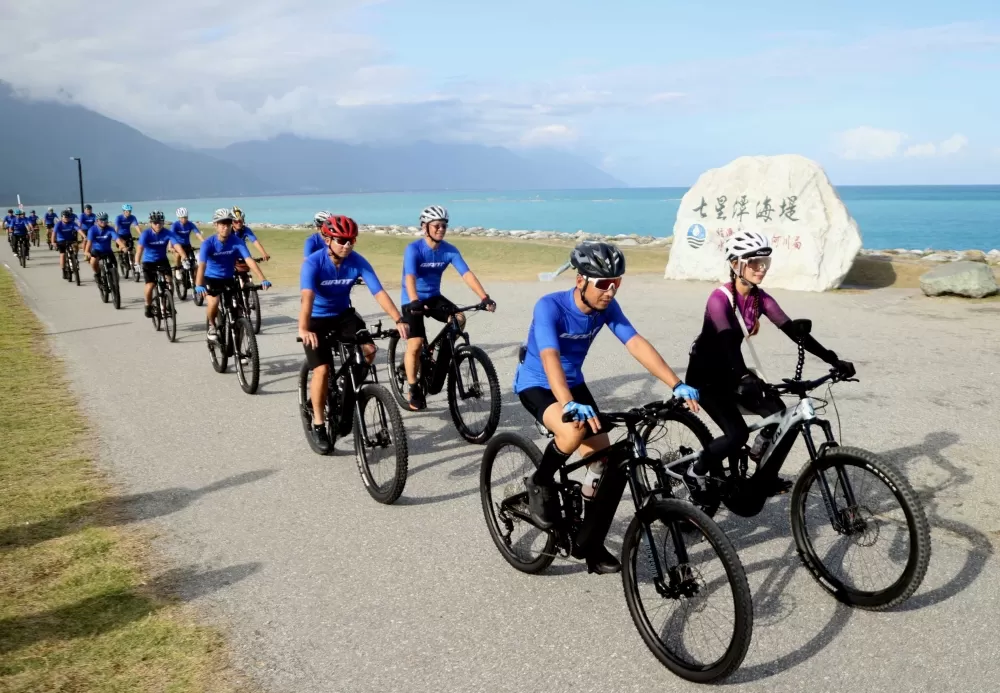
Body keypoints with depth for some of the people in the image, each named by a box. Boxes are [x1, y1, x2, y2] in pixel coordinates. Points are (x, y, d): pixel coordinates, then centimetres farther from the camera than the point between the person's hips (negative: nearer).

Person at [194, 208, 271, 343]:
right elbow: (202, 265, -34)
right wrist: (198, 285, -51)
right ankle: (211, 326, 4)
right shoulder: (208, 243, -22)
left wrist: (263, 280, -41)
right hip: (211, 278, -2)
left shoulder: (237, 242, -18)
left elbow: (249, 260, -28)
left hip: (229, 278, 2)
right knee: (213, 303, -26)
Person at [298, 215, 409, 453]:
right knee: (322, 369, -16)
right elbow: (307, 297, -40)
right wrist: (303, 329, -56)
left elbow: (379, 292, -23)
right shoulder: (313, 263, -25)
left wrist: (398, 320, -37)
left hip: (343, 314, 3)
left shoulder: (357, 262, -16)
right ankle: (318, 424, 2)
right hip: (317, 319, -3)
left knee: (369, 350, -20)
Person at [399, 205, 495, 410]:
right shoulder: (413, 249, -21)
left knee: (459, 319, -22)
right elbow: (410, 277, -35)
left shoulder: (450, 250, -9)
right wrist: (414, 302, -53)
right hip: (413, 301, -4)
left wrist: (485, 297, -30)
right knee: (415, 344, -15)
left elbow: (467, 274, -16)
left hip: (434, 297, 4)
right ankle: (414, 390, 2)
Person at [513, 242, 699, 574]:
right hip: (536, 384, -6)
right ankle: (540, 482, -7)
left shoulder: (607, 306, -13)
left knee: (606, 463, -4)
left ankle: (589, 545, 13)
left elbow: (637, 344, -20)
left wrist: (677, 385, -32)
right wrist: (570, 405, -59)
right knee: (575, 430, -37)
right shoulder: (549, 307, -29)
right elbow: (550, 358, -42)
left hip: (573, 382, 6)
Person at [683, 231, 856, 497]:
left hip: (730, 372, 7)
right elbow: (726, 340, -38)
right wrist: (744, 377, -54)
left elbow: (793, 331, -9)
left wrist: (833, 360, -17)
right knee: (737, 434, -21)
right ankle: (695, 473, 4)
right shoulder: (720, 298, -24)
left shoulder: (760, 298, -4)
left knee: (779, 414, -9)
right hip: (705, 374, -7)